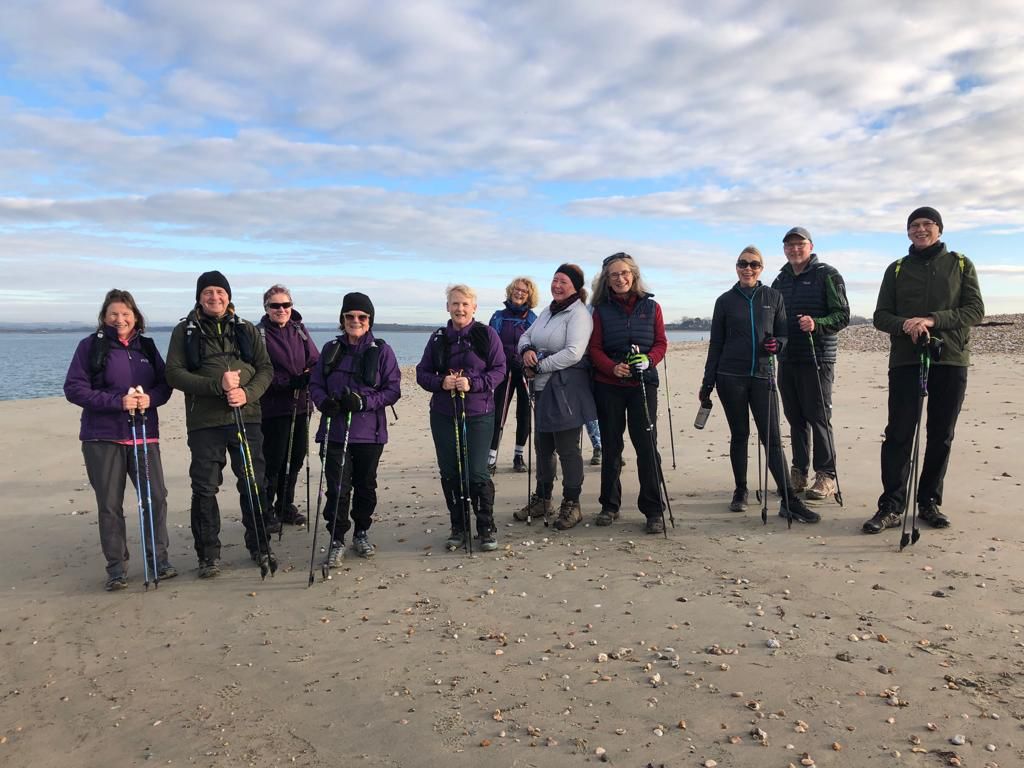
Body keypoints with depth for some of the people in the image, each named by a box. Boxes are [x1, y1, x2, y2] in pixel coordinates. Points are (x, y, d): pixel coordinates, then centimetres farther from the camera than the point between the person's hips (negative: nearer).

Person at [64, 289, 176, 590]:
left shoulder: (146, 346, 9)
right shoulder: (90, 345, -1)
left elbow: (164, 384, 9)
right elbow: (73, 388, -7)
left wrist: (151, 398, -13)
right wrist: (117, 402, -18)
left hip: (144, 434, 3)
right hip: (103, 437, -2)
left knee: (156, 496, 0)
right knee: (110, 504, 3)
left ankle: (158, 557, 17)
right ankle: (116, 567, 16)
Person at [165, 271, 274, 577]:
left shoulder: (247, 329, 11)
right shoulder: (185, 331, 5)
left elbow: (266, 369, 7)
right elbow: (174, 373, -4)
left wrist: (248, 393, -12)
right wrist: (216, 385, -17)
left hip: (246, 417, 1)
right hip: (204, 422, -1)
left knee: (253, 484, 5)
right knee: (205, 488, 3)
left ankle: (259, 546, 20)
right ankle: (209, 554, 15)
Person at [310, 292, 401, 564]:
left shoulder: (382, 351, -2)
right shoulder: (331, 349, 6)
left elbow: (393, 390, -5)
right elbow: (315, 384, 9)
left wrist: (364, 401, -19)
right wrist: (324, 402, -13)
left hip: (369, 432, -1)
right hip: (335, 431, 1)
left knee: (365, 486, 13)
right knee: (337, 488, -4)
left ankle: (362, 533, 32)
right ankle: (337, 540, 9)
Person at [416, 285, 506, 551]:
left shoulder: (487, 334, -1)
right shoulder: (438, 338, 8)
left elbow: (499, 370, -4)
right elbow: (422, 372, 8)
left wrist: (472, 384, -19)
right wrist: (441, 382, -12)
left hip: (478, 414, -3)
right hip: (443, 416, 3)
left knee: (477, 473, -6)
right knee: (449, 473, 7)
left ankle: (486, 528, 12)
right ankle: (458, 528, 22)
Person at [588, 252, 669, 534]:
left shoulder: (651, 307, 6)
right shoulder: (601, 310, 5)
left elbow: (661, 343, 5)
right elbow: (595, 348, 1)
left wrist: (648, 360, -16)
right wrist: (613, 367, -17)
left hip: (643, 384, -1)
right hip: (608, 386, 1)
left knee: (647, 445, -5)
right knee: (610, 446, 9)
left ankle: (653, 510, 3)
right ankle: (609, 506, 21)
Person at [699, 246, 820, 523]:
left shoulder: (773, 297, 8)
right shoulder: (725, 300, 7)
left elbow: (784, 333, 11)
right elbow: (716, 343, 9)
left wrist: (776, 344, -14)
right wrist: (707, 383, 7)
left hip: (762, 375, 0)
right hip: (730, 376, 0)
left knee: (772, 438, -4)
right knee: (739, 435, 6)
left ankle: (789, 501, -5)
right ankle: (740, 492, 19)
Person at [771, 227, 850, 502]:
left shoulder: (827, 275, -2)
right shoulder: (780, 281, 16)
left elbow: (843, 315, -7)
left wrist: (817, 323, -24)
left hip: (817, 358, -6)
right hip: (787, 359, 6)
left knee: (818, 417, -5)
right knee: (795, 418, 10)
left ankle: (826, 476, 3)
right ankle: (799, 472, 18)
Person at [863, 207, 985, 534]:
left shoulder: (960, 264, 9)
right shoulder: (897, 269, 11)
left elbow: (975, 310, 0)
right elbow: (881, 316, 6)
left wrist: (931, 320, -16)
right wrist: (906, 325, -16)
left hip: (950, 360, 1)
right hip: (905, 360, 0)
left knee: (941, 435, 5)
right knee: (899, 434, -6)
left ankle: (929, 501, 17)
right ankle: (891, 506, -3)